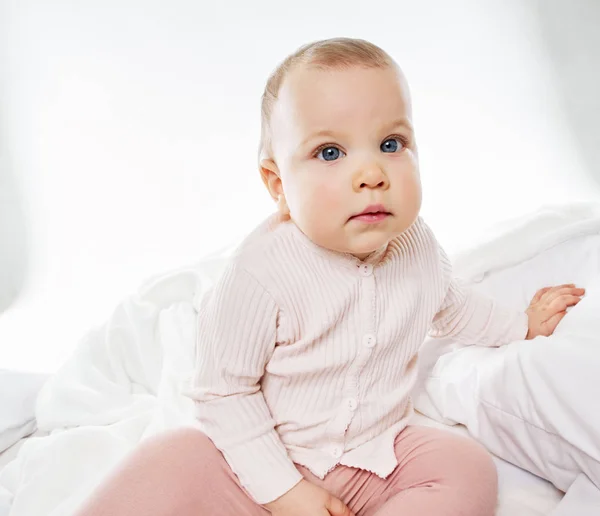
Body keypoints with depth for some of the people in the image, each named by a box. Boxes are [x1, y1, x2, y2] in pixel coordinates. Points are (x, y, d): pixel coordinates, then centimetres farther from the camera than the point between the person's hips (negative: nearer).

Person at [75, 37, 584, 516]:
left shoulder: (418, 248, -7)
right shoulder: (262, 273, -25)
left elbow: (451, 306, 18)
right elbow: (223, 393, -17)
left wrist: (523, 323, 25)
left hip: (379, 456, 5)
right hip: (267, 460, -4)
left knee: (469, 470, -18)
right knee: (171, 468, -28)